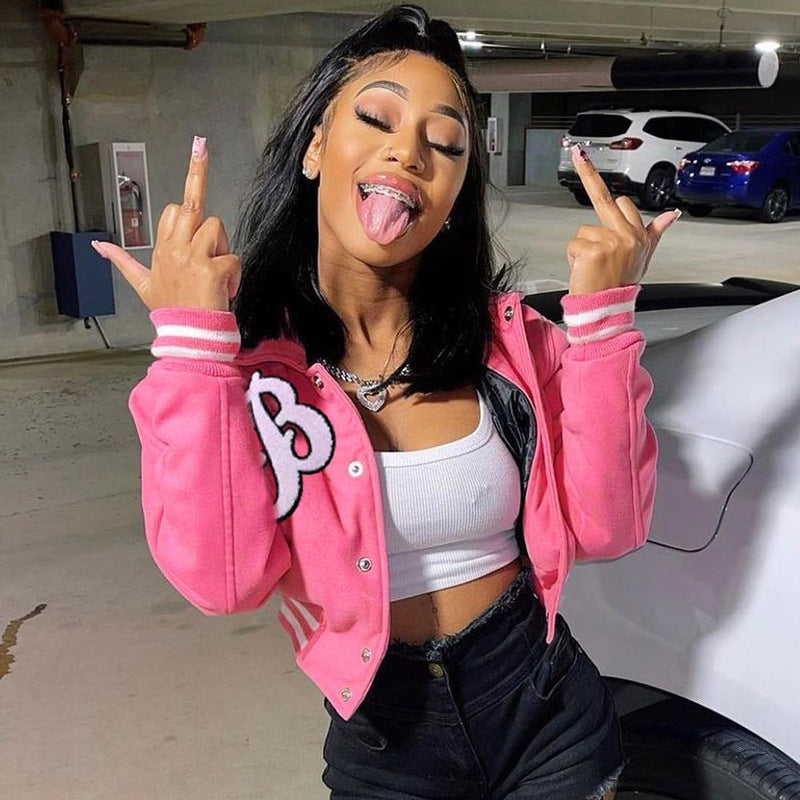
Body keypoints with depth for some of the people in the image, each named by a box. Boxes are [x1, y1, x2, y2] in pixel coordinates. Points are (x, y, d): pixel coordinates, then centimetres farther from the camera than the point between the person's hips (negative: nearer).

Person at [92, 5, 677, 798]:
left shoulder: (511, 336, -7)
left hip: (550, 711, 2)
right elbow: (222, 578, -24)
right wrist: (191, 344, -28)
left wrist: (603, 313, -22)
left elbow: (605, 526, -15)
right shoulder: (248, 361, -12)